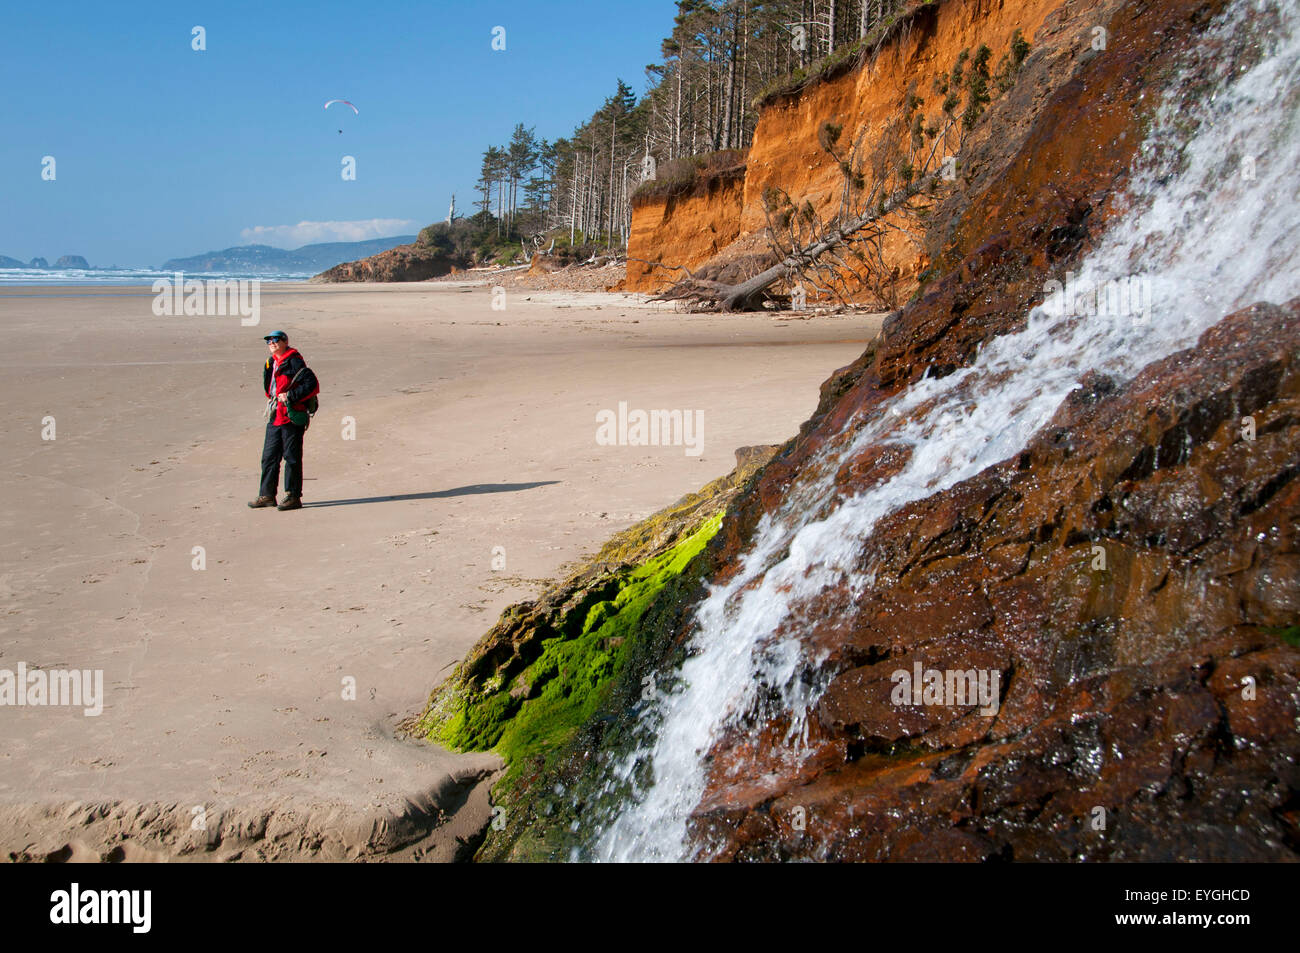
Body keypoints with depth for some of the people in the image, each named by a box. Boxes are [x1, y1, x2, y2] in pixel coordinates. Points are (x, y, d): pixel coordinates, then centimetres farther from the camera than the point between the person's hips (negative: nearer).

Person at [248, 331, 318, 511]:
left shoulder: (294, 362, -9)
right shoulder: (271, 363, 16)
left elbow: (312, 384, -16)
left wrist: (290, 396, -19)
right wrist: (272, 401, 15)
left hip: (291, 417, -8)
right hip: (275, 418, 8)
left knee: (292, 458, -3)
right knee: (269, 456, 11)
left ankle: (293, 496, 2)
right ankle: (267, 495, 19)